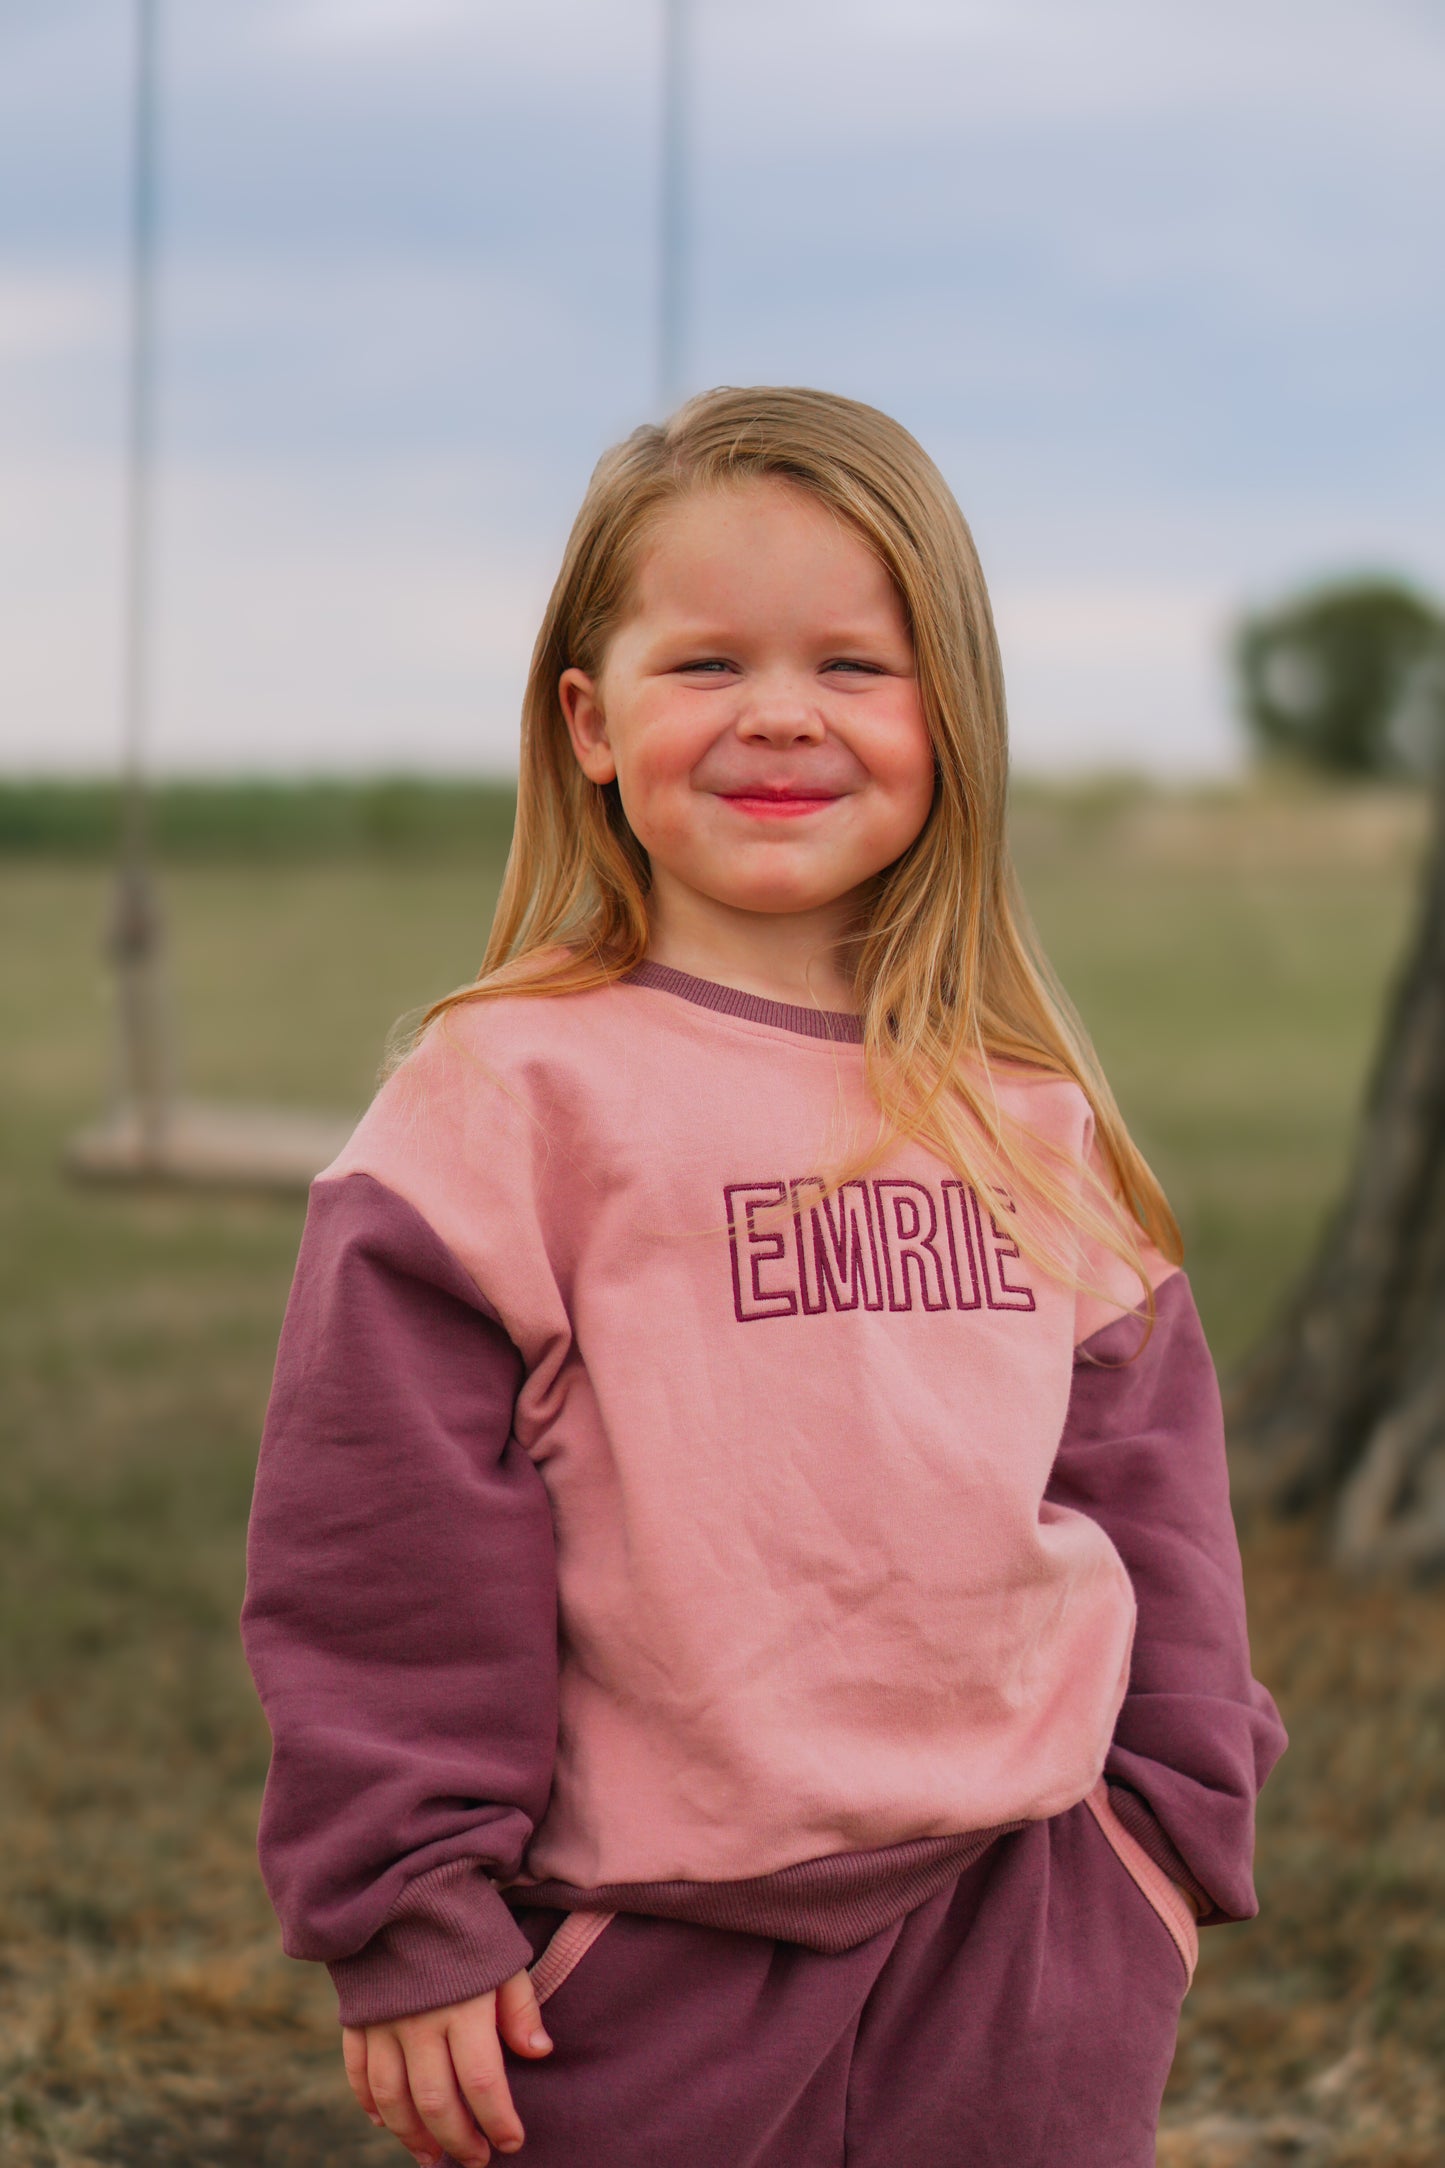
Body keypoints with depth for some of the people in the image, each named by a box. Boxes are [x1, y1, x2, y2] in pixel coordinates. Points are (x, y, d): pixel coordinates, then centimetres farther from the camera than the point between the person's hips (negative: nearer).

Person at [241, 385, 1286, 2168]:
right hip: (640, 1985, -4)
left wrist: (1174, 1824, 14)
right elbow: (384, 1534, -8)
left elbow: (1140, 1470, 16)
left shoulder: (1027, 1113, 7)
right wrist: (409, 1914, -8)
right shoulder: (511, 1094, -7)